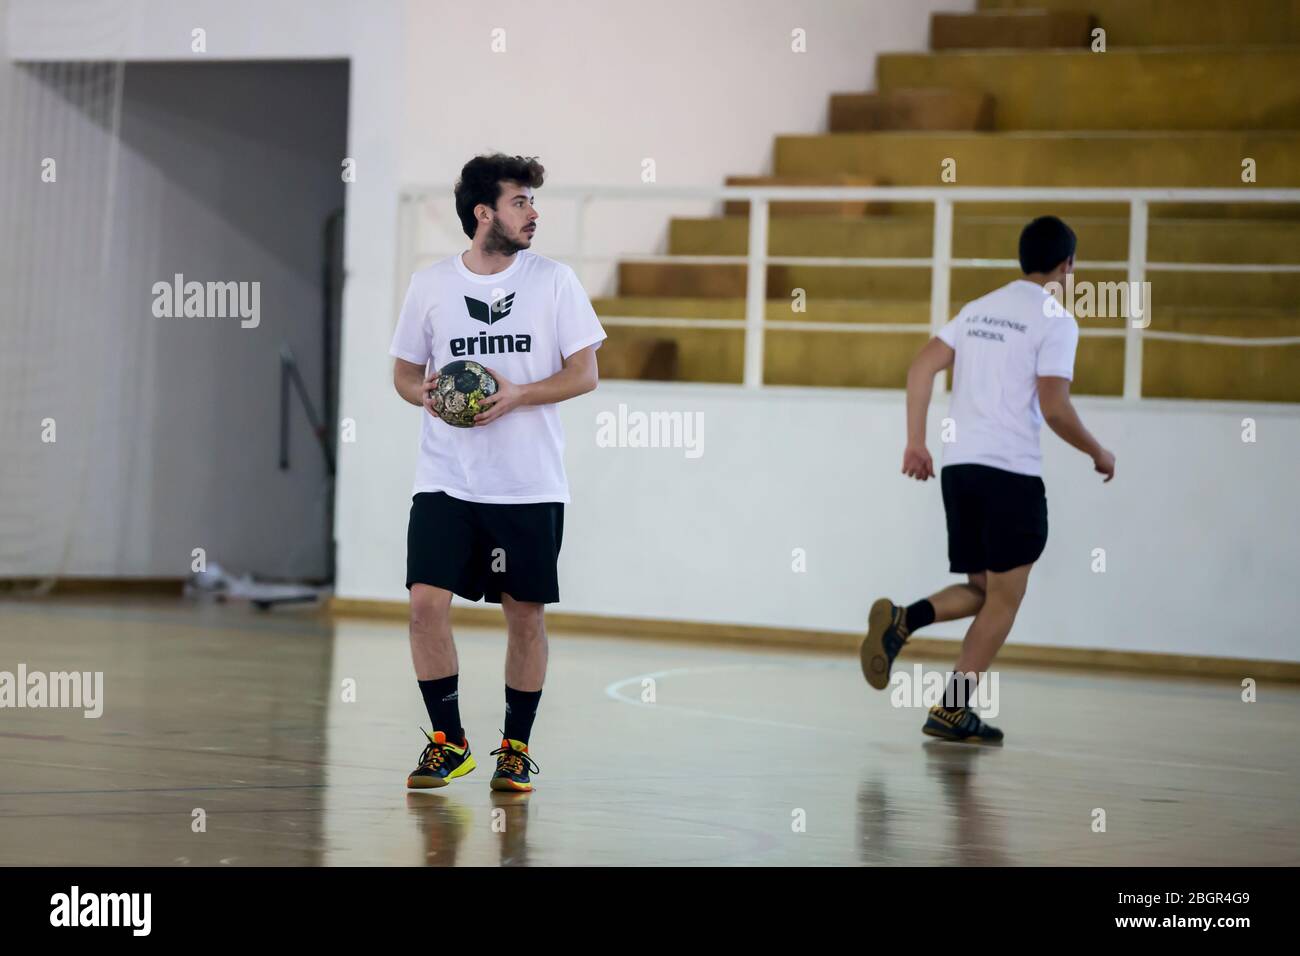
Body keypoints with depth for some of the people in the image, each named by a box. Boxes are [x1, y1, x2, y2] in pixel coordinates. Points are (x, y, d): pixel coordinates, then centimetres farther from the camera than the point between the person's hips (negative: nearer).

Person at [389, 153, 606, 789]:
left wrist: (517, 396, -15)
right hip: (446, 480, 1)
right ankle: (448, 742, 5)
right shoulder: (430, 284, 5)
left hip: (530, 486, -1)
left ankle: (517, 747, 17)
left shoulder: (554, 281, 1)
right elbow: (404, 372, 14)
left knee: (525, 612, 2)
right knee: (426, 601, -10)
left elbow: (584, 374, 0)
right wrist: (424, 393, -9)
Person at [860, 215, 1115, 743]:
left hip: (957, 466, 7)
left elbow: (922, 366, 8)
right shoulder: (1055, 320, -5)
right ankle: (953, 709, -3)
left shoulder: (979, 309, 16)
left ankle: (900, 620, -10)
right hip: (1012, 472, -7)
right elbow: (1054, 408, -12)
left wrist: (915, 442, 10)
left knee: (981, 590, 17)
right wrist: (1098, 454, 4)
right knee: (1004, 598, 3)